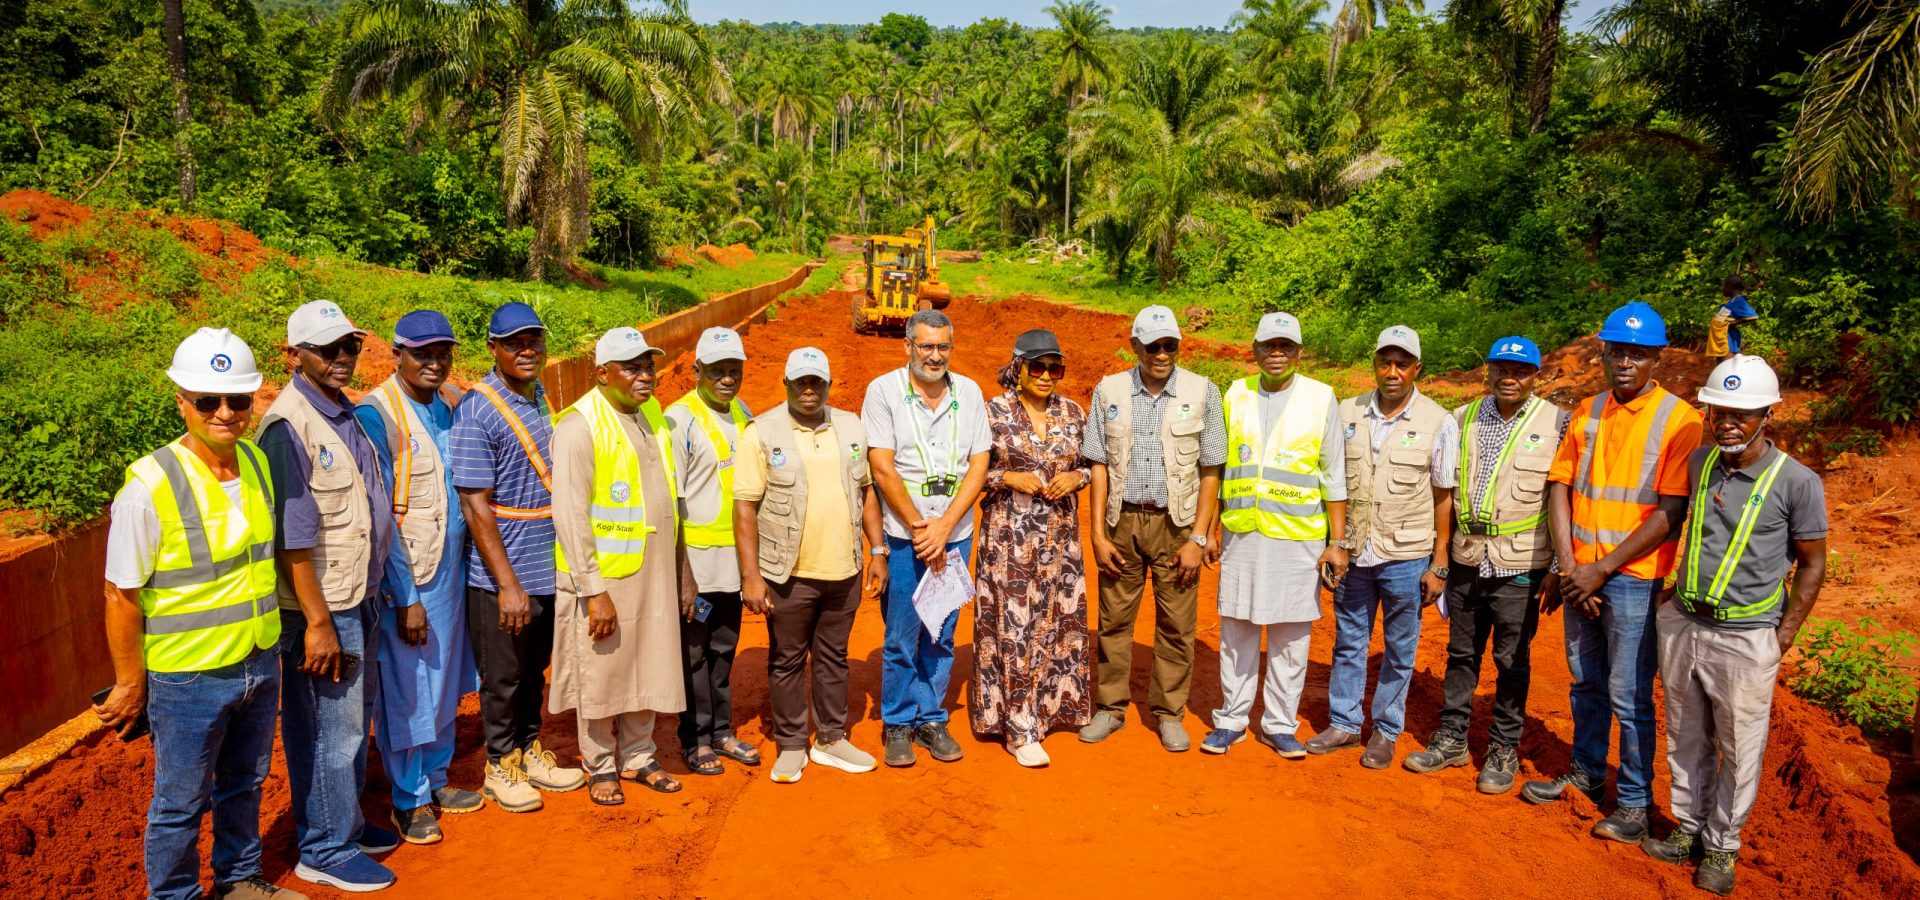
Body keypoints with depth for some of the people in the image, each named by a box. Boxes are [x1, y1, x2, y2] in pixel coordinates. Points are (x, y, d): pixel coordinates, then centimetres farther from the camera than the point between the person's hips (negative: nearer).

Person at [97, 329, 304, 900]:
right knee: (181, 804, 11)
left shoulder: (258, 462, -1)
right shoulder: (150, 485, -20)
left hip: (260, 663, 6)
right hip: (187, 678, -6)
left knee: (244, 783, 23)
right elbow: (121, 596, -14)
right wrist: (130, 683, -8)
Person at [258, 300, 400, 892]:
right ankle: (325, 850, 18)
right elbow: (293, 537, -21)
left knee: (354, 719, 20)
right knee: (329, 729, 3)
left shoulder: (348, 414, 8)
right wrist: (318, 623, -21)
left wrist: (371, 596, 15)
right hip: (322, 604, -9)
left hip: (361, 598, 9)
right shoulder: (290, 425, -18)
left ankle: (347, 823, 36)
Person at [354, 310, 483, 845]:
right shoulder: (376, 414, -14)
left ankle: (436, 780, 32)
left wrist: (458, 568, 8)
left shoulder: (451, 406, 6)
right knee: (406, 689, 4)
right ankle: (408, 801, 20)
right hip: (404, 577, -6)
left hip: (452, 568, 7)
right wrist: (405, 598, -16)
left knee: (446, 680, 16)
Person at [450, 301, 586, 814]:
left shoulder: (544, 398, 6)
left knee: (535, 669, 19)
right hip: (502, 578, -6)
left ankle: (530, 750, 35)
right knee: (502, 676, 9)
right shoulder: (476, 411, -15)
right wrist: (508, 584, -18)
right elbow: (475, 505, -17)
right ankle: (500, 765, 26)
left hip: (550, 570, 6)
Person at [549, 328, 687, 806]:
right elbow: (569, 514, -18)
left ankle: (638, 757, 31)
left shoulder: (653, 414, 9)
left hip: (654, 571, 6)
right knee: (602, 673, 7)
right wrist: (593, 590, -20)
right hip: (604, 575, -6)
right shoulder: (580, 425, -14)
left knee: (648, 666, 14)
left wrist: (675, 569, 14)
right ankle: (601, 766, 24)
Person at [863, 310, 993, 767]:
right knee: (901, 638, 3)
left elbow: (979, 466, 1)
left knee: (941, 635, 10)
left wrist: (944, 525, -9)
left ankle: (932, 719, 24)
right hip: (902, 535, -2)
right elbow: (883, 469, -7)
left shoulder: (969, 392, 5)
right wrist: (920, 528, -10)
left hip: (955, 534, 3)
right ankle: (898, 724, 19)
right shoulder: (883, 391, -4)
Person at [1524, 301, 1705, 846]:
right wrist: (1568, 565, -6)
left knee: (1629, 697, 3)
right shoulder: (1587, 413, 7)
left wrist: (1602, 568, -15)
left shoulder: (1678, 419, -9)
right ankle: (1586, 774, 35)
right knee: (1586, 684, 18)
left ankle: (1634, 802, 17)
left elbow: (1672, 512, -15)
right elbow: (1559, 488, 5)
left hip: (1633, 579, -5)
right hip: (1580, 575, 5)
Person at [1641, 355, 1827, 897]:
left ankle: (1722, 846, 24)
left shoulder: (1796, 482, -12)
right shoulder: (1699, 462, 2)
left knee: (1739, 750, 8)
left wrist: (1782, 638, -5)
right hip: (1682, 626, 4)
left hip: (1745, 638, -4)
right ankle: (1689, 828, 31)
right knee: (1687, 740, 15)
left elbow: (1812, 564, -3)